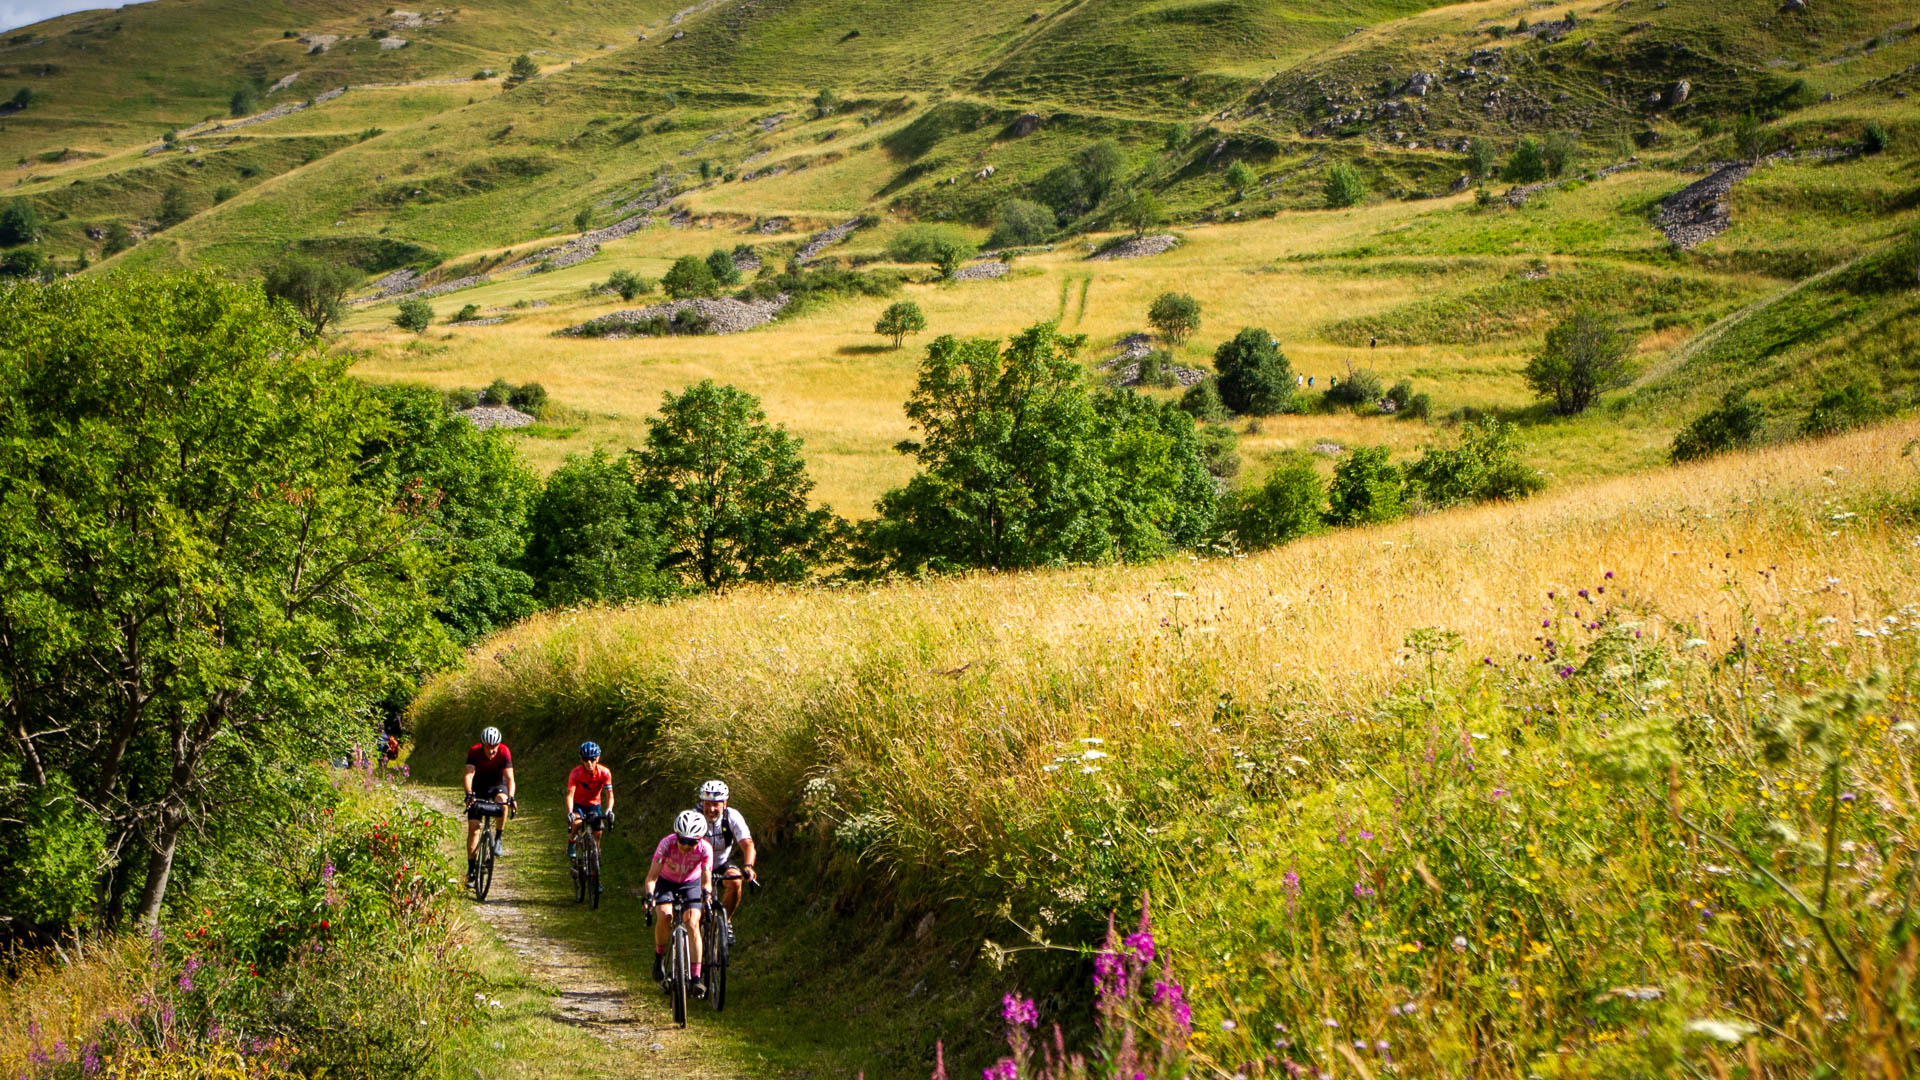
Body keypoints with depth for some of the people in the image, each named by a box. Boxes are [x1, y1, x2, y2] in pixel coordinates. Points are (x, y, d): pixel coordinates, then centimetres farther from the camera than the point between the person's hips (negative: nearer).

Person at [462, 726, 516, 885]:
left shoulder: (504, 752, -24)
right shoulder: (474, 752, -23)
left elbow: (509, 777, -31)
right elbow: (469, 774, -34)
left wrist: (511, 797, -47)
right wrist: (469, 794, -51)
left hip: (497, 786, 0)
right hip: (478, 788, 0)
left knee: (502, 799, -37)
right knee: (473, 828, -9)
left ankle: (498, 838, -19)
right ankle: (471, 869, -3)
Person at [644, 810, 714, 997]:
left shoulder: (705, 849, -30)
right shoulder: (666, 844, -32)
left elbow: (706, 880, -28)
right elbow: (652, 876, -32)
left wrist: (707, 893, -50)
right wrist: (650, 895, -50)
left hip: (691, 883, 0)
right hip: (666, 881, 0)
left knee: (692, 924, -19)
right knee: (664, 915, -27)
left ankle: (696, 977, -16)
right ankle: (659, 957, 0)